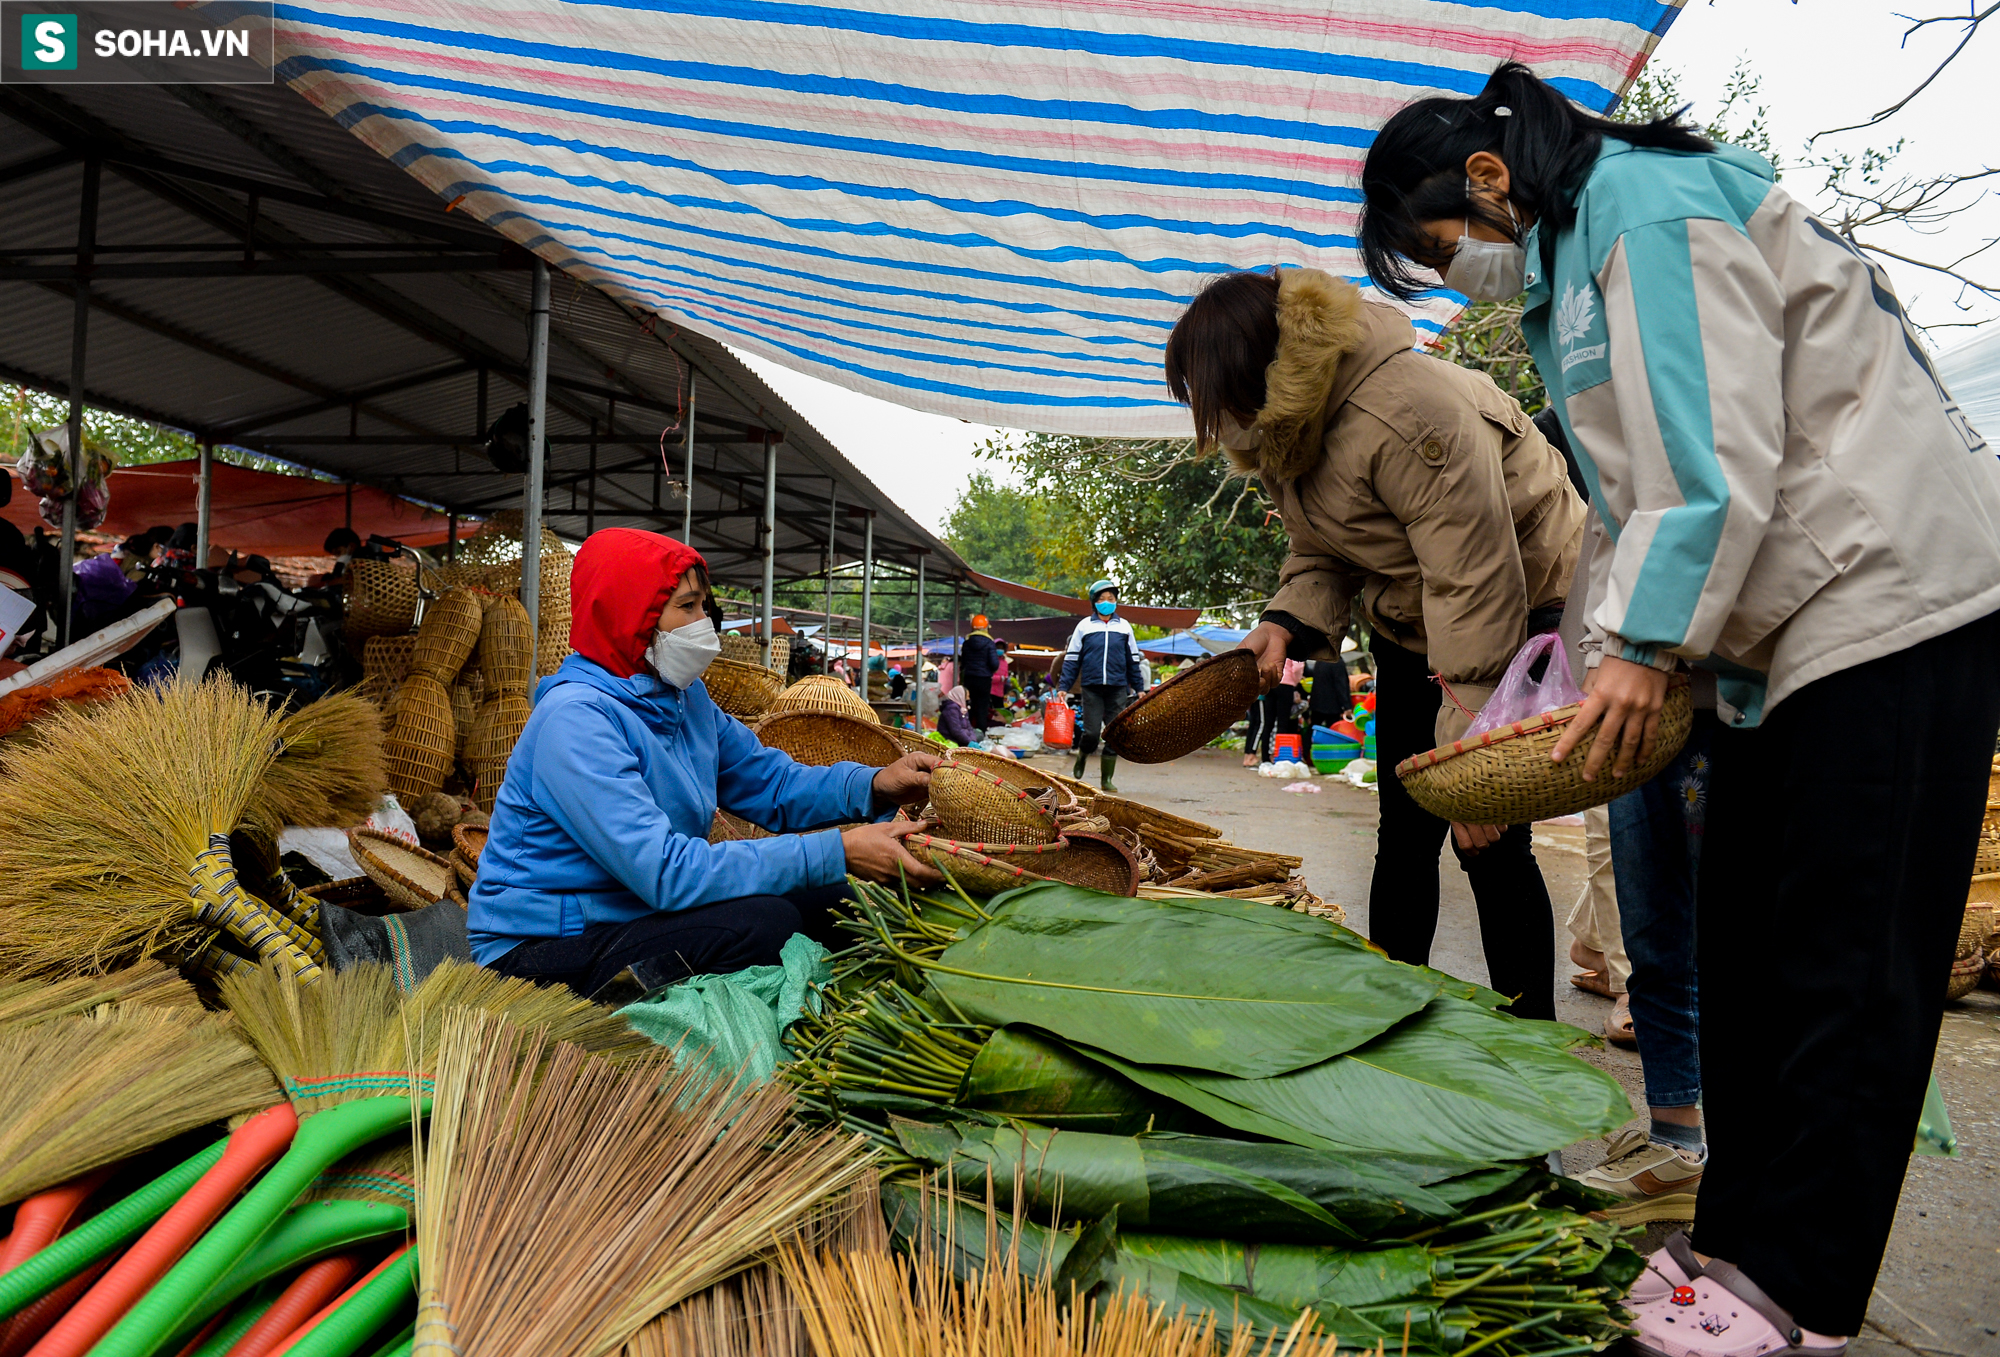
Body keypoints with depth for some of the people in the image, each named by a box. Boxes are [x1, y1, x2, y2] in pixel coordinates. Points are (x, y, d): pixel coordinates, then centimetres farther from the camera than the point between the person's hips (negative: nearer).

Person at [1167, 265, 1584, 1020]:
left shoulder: (1409, 416, -33)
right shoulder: (1283, 433, -4)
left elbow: (1477, 587, -35)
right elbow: (1322, 555, 6)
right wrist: (1285, 626, -17)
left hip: (1521, 613, -8)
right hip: (1409, 631, 8)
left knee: (1492, 844, -11)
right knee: (1404, 837, 9)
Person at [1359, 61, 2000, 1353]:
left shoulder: (1646, 206, -13)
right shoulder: (1574, 259, 17)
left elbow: (1721, 459, -22)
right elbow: (1643, 486, 18)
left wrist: (1647, 649, -19)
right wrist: (1599, 642, 12)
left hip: (1888, 602, -10)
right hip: (1783, 628, 10)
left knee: (1843, 966, -5)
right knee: (1744, 943, 9)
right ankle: (1744, 1238, 20)